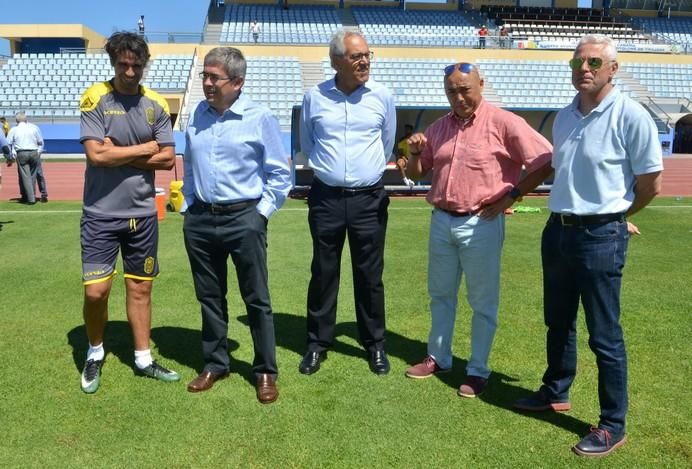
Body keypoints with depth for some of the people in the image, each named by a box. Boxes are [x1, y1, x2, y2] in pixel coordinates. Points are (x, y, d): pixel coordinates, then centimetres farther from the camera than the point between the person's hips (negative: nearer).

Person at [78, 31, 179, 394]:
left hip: (142, 213, 3)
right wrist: (145, 149, -8)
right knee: (96, 292, -2)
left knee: (140, 289, 11)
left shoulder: (156, 104, 4)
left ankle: (143, 359, 25)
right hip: (101, 214, -3)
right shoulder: (95, 98, -6)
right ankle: (95, 354, 25)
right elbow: (96, 155, -16)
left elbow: (168, 159, -2)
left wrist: (119, 155, -11)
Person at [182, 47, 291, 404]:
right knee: (209, 297, 14)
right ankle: (214, 364, 30)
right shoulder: (197, 115, 7)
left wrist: (261, 213, -6)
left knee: (256, 299, 4)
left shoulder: (260, 117, -7)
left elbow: (280, 174, -3)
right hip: (200, 219, 5)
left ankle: (266, 371, 17)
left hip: (244, 219, -4)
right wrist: (188, 207, 12)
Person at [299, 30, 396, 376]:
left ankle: (375, 344, 21)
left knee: (369, 274, 7)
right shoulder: (314, 97, -1)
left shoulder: (382, 97, 0)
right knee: (323, 272, 8)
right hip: (326, 198, 0)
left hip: (369, 199, 0)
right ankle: (318, 343, 22)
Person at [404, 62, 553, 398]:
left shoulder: (503, 123, -10)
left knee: (483, 301, 6)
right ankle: (438, 358, 33)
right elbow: (416, 173, 16)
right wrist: (414, 153, -4)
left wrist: (512, 194, -11)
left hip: (481, 225, -6)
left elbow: (546, 162, -11)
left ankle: (478, 370, 19)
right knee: (440, 294, 17)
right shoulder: (439, 127, 9)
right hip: (441, 221, 6)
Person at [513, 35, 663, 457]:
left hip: (601, 237, -7)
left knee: (605, 335, 2)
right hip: (557, 231, 7)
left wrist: (613, 217, 6)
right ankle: (556, 393, 39)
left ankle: (613, 426, 17)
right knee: (558, 322, 20)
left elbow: (651, 183, -6)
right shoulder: (564, 117, 8)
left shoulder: (631, 116, -12)